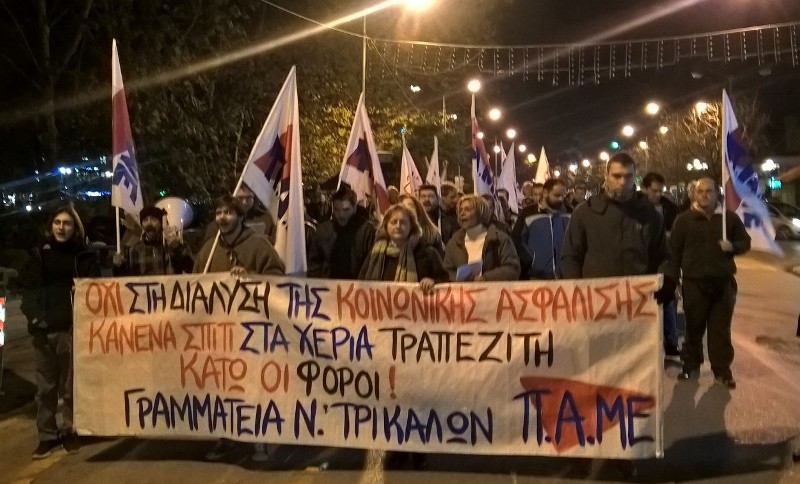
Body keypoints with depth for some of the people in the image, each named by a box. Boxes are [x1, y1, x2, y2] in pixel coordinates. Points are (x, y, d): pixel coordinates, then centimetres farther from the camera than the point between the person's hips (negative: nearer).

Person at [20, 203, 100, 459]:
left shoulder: (85, 257, 6)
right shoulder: (39, 254, 12)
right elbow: (27, 288, 10)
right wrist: (33, 315, -5)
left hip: (72, 329, -2)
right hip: (43, 330, 2)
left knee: (71, 386, 4)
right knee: (45, 387, 5)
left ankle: (69, 431, 16)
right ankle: (47, 435, 14)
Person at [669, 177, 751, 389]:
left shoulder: (730, 217, 5)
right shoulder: (683, 220, 1)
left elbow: (746, 242, 13)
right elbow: (674, 252, 0)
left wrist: (733, 246, -11)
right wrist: (673, 280, -5)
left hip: (723, 282, 1)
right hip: (694, 283, -1)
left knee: (721, 329, 6)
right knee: (693, 327, 9)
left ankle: (722, 370, 14)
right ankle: (691, 366, 21)